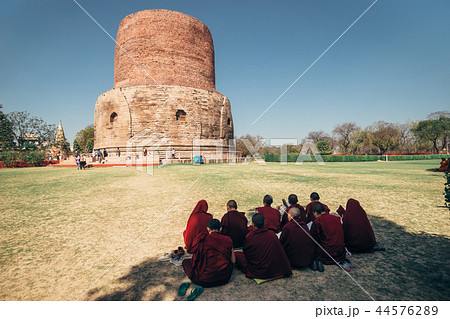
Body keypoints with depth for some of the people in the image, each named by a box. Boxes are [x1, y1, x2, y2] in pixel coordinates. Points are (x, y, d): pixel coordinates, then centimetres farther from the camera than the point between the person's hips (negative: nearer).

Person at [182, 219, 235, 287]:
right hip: (224, 278, 2)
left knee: (185, 261, 21)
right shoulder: (227, 240, -2)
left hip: (204, 280, -2)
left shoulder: (202, 238, -6)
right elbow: (233, 261, 6)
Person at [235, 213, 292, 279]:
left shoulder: (249, 236, -20)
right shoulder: (272, 234, -11)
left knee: (236, 254, 8)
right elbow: (281, 252, 3)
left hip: (257, 272, -3)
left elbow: (245, 252, -2)